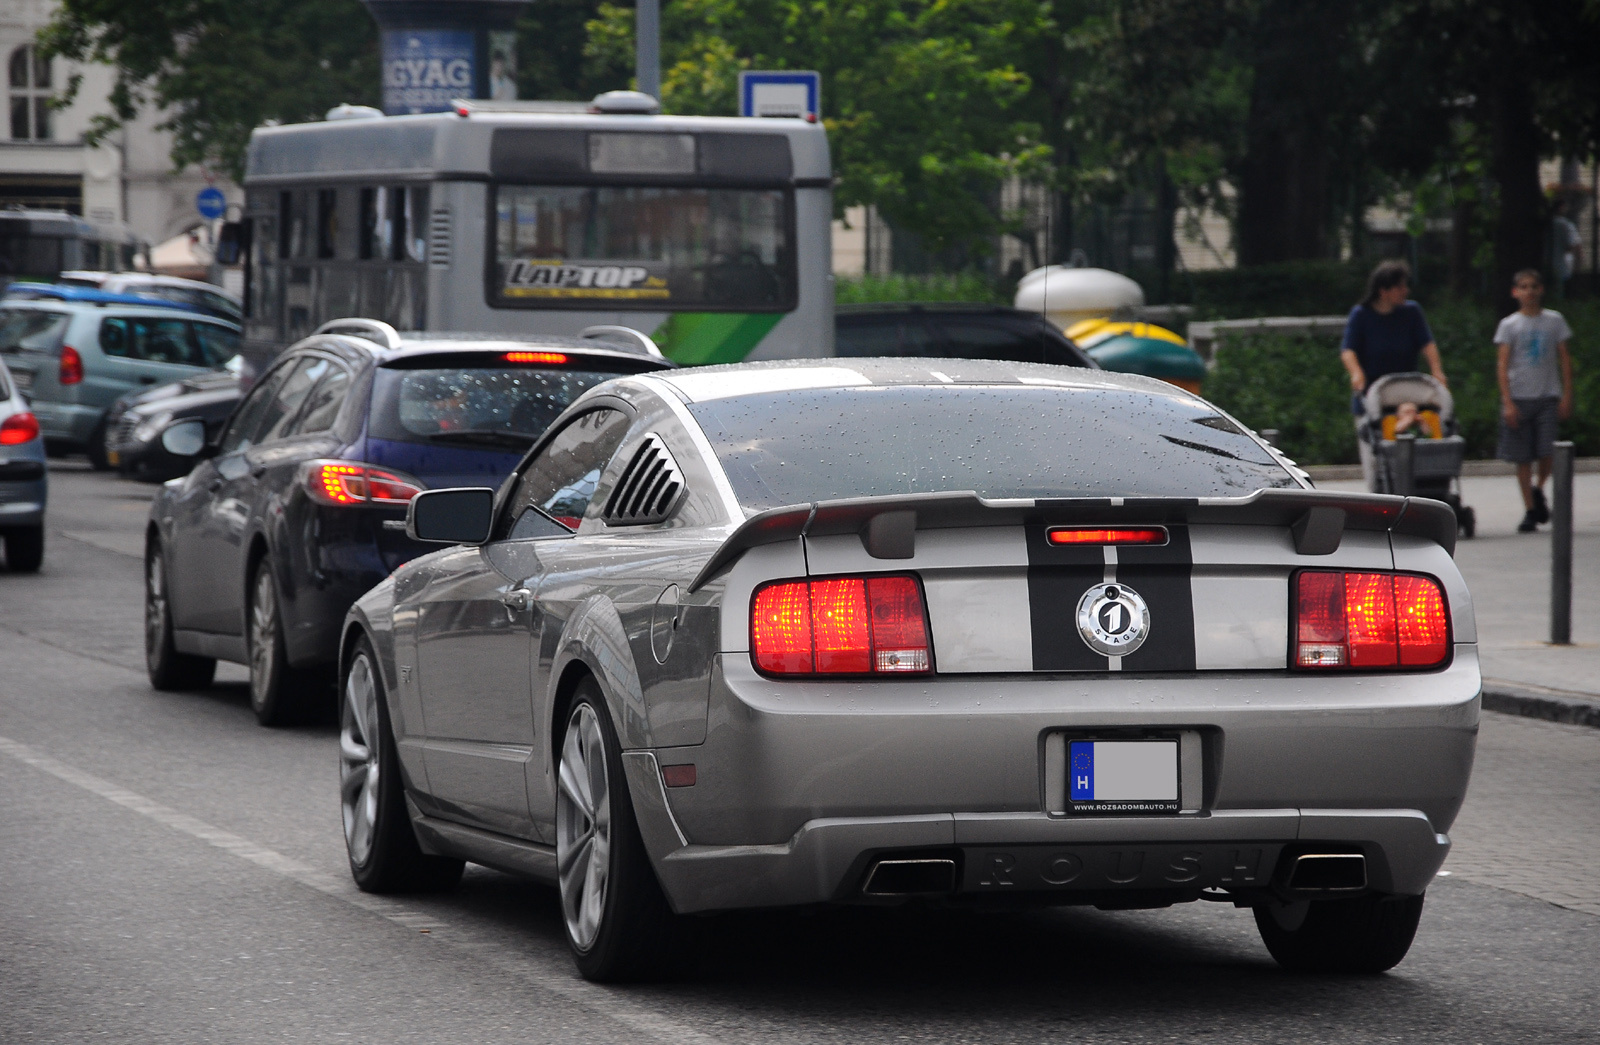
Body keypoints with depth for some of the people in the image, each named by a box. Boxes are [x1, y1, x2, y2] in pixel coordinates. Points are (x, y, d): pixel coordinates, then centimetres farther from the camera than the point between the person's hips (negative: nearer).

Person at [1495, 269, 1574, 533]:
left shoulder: (1554, 321, 7)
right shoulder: (1509, 325, 3)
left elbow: (1565, 360, 8)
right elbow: (1502, 365, 0)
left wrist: (1566, 396, 1)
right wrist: (1508, 402, -9)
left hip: (1548, 396, 0)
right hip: (1518, 397, 0)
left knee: (1548, 451, -13)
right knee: (1522, 458, 1)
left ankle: (1538, 490, 16)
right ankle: (1530, 510, 10)